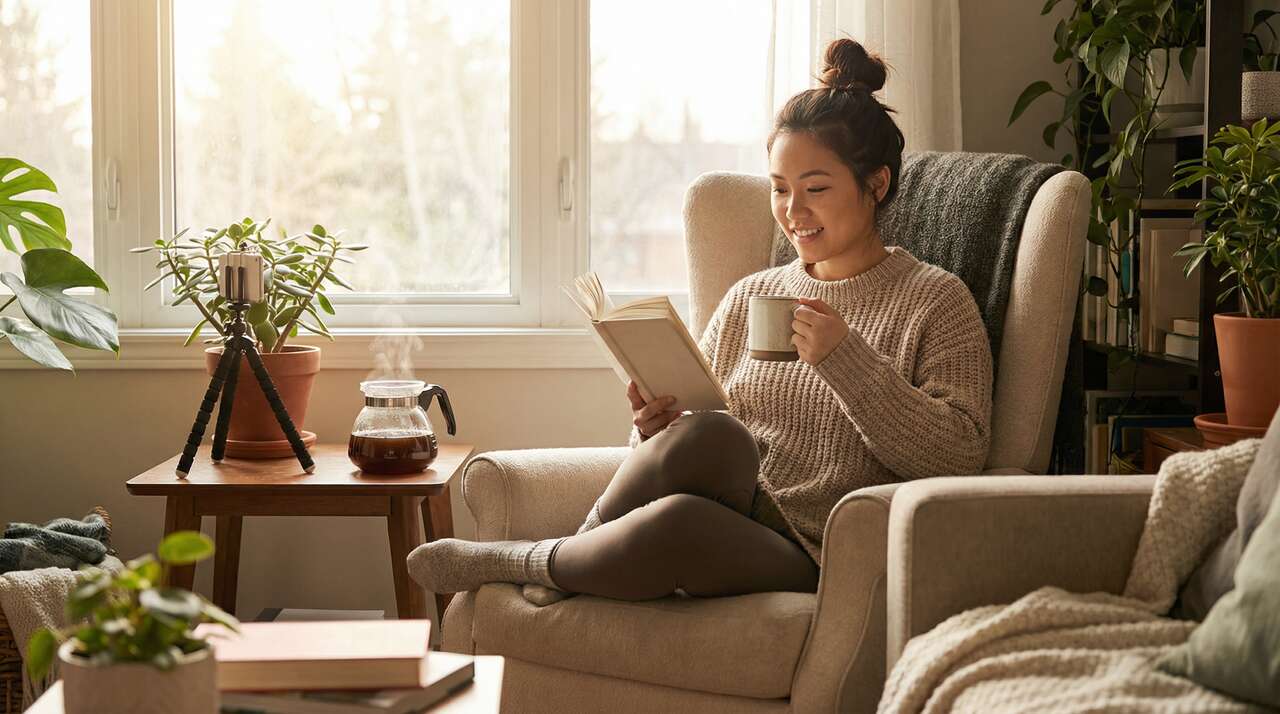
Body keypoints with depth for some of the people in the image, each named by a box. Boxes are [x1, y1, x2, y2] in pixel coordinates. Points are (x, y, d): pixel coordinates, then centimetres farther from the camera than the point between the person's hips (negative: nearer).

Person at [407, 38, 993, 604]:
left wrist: (845, 357, -15)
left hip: (810, 560, -3)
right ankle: (579, 551, -12)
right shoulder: (748, 298, 21)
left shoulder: (935, 301, 5)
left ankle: (505, 560, -10)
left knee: (680, 521, -37)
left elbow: (959, 455, -7)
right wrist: (656, 427, -5)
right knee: (713, 434, -35)